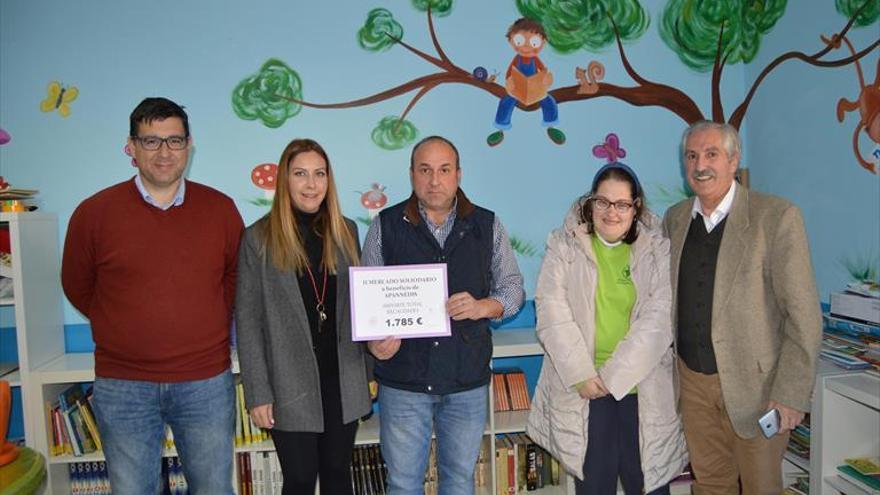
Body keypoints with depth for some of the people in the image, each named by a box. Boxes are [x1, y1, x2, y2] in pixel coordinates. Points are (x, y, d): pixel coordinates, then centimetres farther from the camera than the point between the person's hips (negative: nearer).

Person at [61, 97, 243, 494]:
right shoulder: (94, 212, -4)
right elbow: (77, 288, 8)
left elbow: (236, 276, 12)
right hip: (122, 386, 0)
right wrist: (125, 328, 7)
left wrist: (209, 326, 5)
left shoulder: (221, 209, -1)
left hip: (206, 382, 1)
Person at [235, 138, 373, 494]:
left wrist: (367, 371, 9)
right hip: (291, 384, -3)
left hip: (343, 380, 3)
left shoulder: (345, 231, 5)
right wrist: (258, 393, -9)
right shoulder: (259, 239, -6)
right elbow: (248, 321, -6)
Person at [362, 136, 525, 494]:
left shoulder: (488, 226, 2)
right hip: (403, 379, -1)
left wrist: (484, 306, -14)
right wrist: (374, 339, -17)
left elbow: (512, 287, 7)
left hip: (468, 381, 1)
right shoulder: (385, 226, -1)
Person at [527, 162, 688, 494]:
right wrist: (582, 374, -12)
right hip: (581, 386, 0)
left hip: (642, 387, 0)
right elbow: (552, 311, -5)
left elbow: (659, 318, -7)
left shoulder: (657, 249, 1)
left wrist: (614, 375, -13)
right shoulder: (565, 245, 1)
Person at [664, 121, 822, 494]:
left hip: (753, 381, -4)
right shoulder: (674, 219, 4)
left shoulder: (777, 217, -12)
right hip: (692, 379, 4)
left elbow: (804, 316, -13)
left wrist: (790, 394, -15)